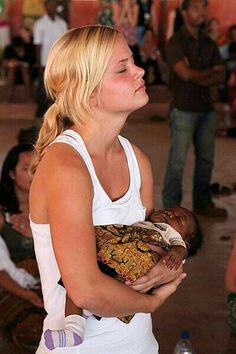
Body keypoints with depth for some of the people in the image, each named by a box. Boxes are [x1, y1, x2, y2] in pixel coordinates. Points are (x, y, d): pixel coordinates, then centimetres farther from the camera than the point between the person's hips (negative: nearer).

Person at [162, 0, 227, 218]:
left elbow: (221, 76, 5)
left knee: (206, 158, 9)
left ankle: (203, 203, 19)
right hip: (183, 108, -6)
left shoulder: (209, 44, 13)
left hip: (206, 108, 6)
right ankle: (171, 206, 4)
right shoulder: (176, 42, -6)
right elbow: (185, 74, -18)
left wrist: (198, 77, -11)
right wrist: (210, 72, -3)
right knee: (178, 159, -4)